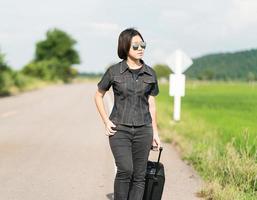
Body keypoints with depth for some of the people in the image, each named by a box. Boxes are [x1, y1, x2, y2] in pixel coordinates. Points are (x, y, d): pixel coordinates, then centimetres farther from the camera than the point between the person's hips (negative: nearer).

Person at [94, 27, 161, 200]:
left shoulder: (150, 74, 5)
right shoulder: (114, 71, -2)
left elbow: (151, 103, 10)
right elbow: (98, 96, 9)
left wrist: (155, 132, 9)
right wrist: (106, 122, -1)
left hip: (143, 130, 3)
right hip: (119, 129, -3)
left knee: (139, 176, 3)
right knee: (125, 170, -19)